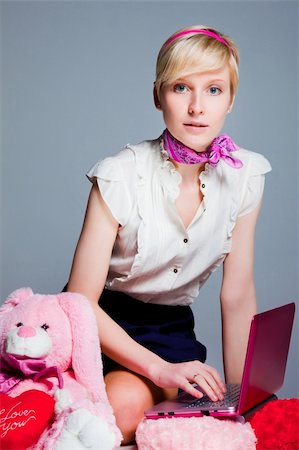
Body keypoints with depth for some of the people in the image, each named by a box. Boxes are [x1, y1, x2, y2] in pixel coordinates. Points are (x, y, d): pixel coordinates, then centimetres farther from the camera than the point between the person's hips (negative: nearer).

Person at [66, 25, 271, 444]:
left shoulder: (245, 175, -10)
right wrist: (160, 368, -24)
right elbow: (81, 301, -17)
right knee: (125, 408, -30)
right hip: (103, 321, -2)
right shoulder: (120, 177, -22)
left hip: (170, 327, 3)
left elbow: (238, 295, -1)